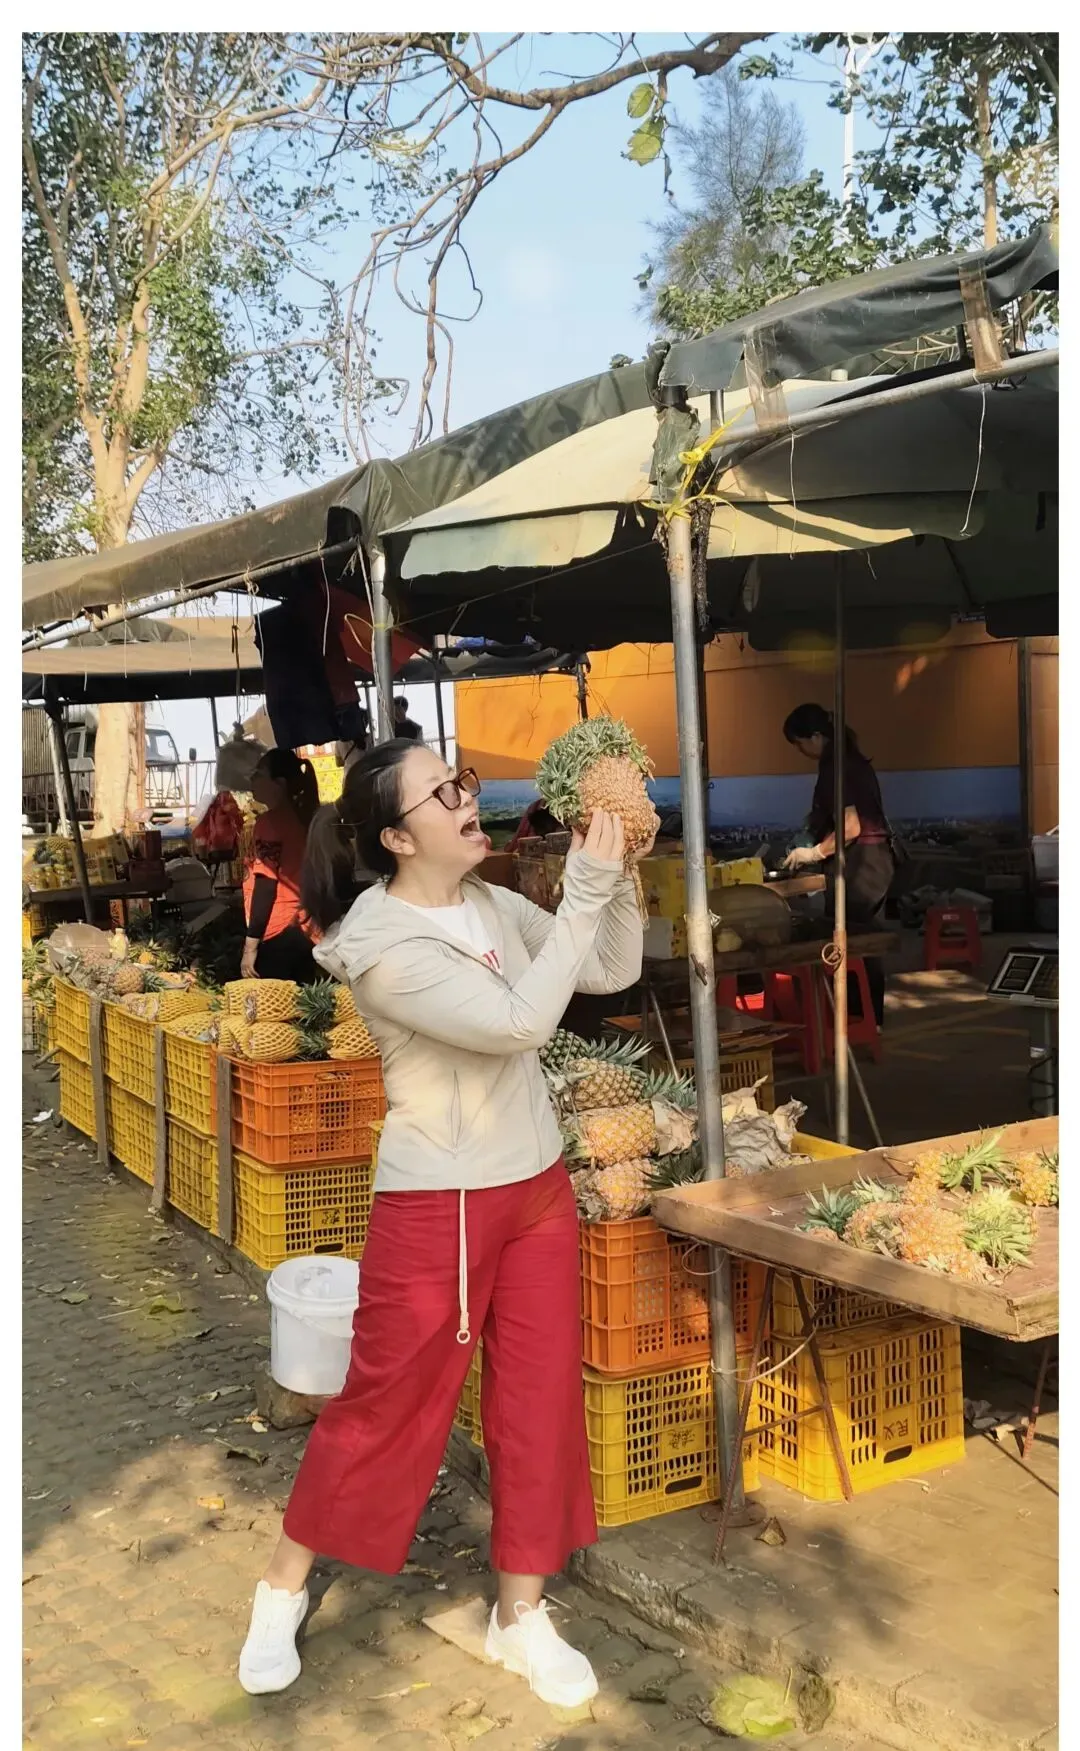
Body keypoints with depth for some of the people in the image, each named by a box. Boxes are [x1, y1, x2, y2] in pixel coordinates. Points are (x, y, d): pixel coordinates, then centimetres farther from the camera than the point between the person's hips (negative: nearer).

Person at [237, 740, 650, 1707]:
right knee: (386, 1403, 7)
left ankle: (520, 1613, 29)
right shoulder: (380, 944, -21)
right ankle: (285, 1583, 31)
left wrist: (619, 873, -9)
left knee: (541, 1398, 12)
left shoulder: (493, 905, 2)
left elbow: (615, 971, 5)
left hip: (538, 1188, 7)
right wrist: (584, 894, -27)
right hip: (437, 1204, -7)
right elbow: (518, 1022, -30)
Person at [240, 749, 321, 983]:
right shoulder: (303, 818, 12)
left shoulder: (269, 822, -8)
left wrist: (250, 946, -13)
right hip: (306, 930, 7)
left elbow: (265, 887, -14)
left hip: (279, 934, -7)